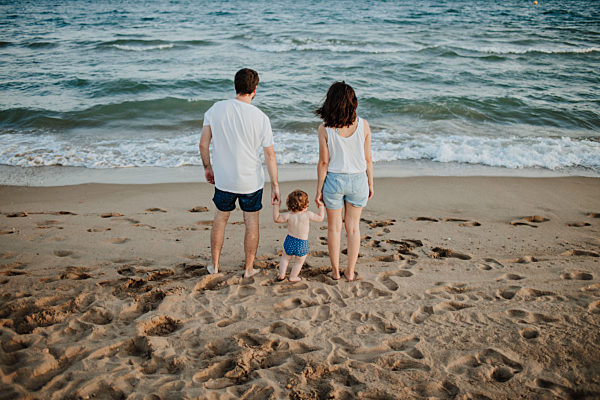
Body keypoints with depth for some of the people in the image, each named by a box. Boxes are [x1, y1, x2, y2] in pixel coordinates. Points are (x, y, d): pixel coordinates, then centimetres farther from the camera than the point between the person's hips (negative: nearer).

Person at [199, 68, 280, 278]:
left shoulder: (216, 109, -8)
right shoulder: (261, 118, -13)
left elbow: (203, 144, -4)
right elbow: (270, 155, -8)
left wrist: (208, 167, 12)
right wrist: (275, 185, 1)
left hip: (223, 179, 2)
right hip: (251, 181, -2)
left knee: (220, 219, 20)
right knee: (251, 223, 14)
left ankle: (215, 264, 32)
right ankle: (249, 269, 25)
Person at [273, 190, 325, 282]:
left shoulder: (289, 215, -14)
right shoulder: (308, 215, -19)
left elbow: (276, 218, -4)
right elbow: (320, 218, -6)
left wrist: (276, 205, 1)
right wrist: (321, 206, 7)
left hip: (289, 241, 2)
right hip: (302, 244, -2)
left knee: (285, 258, 26)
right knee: (299, 262, 21)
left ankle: (281, 275, 33)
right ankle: (293, 277, 33)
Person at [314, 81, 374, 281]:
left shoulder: (325, 129, -14)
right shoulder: (363, 125, -9)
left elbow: (323, 162, -10)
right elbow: (367, 159, -3)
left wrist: (319, 189, 0)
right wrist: (370, 183, 10)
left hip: (333, 180, -1)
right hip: (357, 180, 2)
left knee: (334, 227, 15)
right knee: (353, 227, 15)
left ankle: (335, 271, 26)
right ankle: (350, 271, 24)